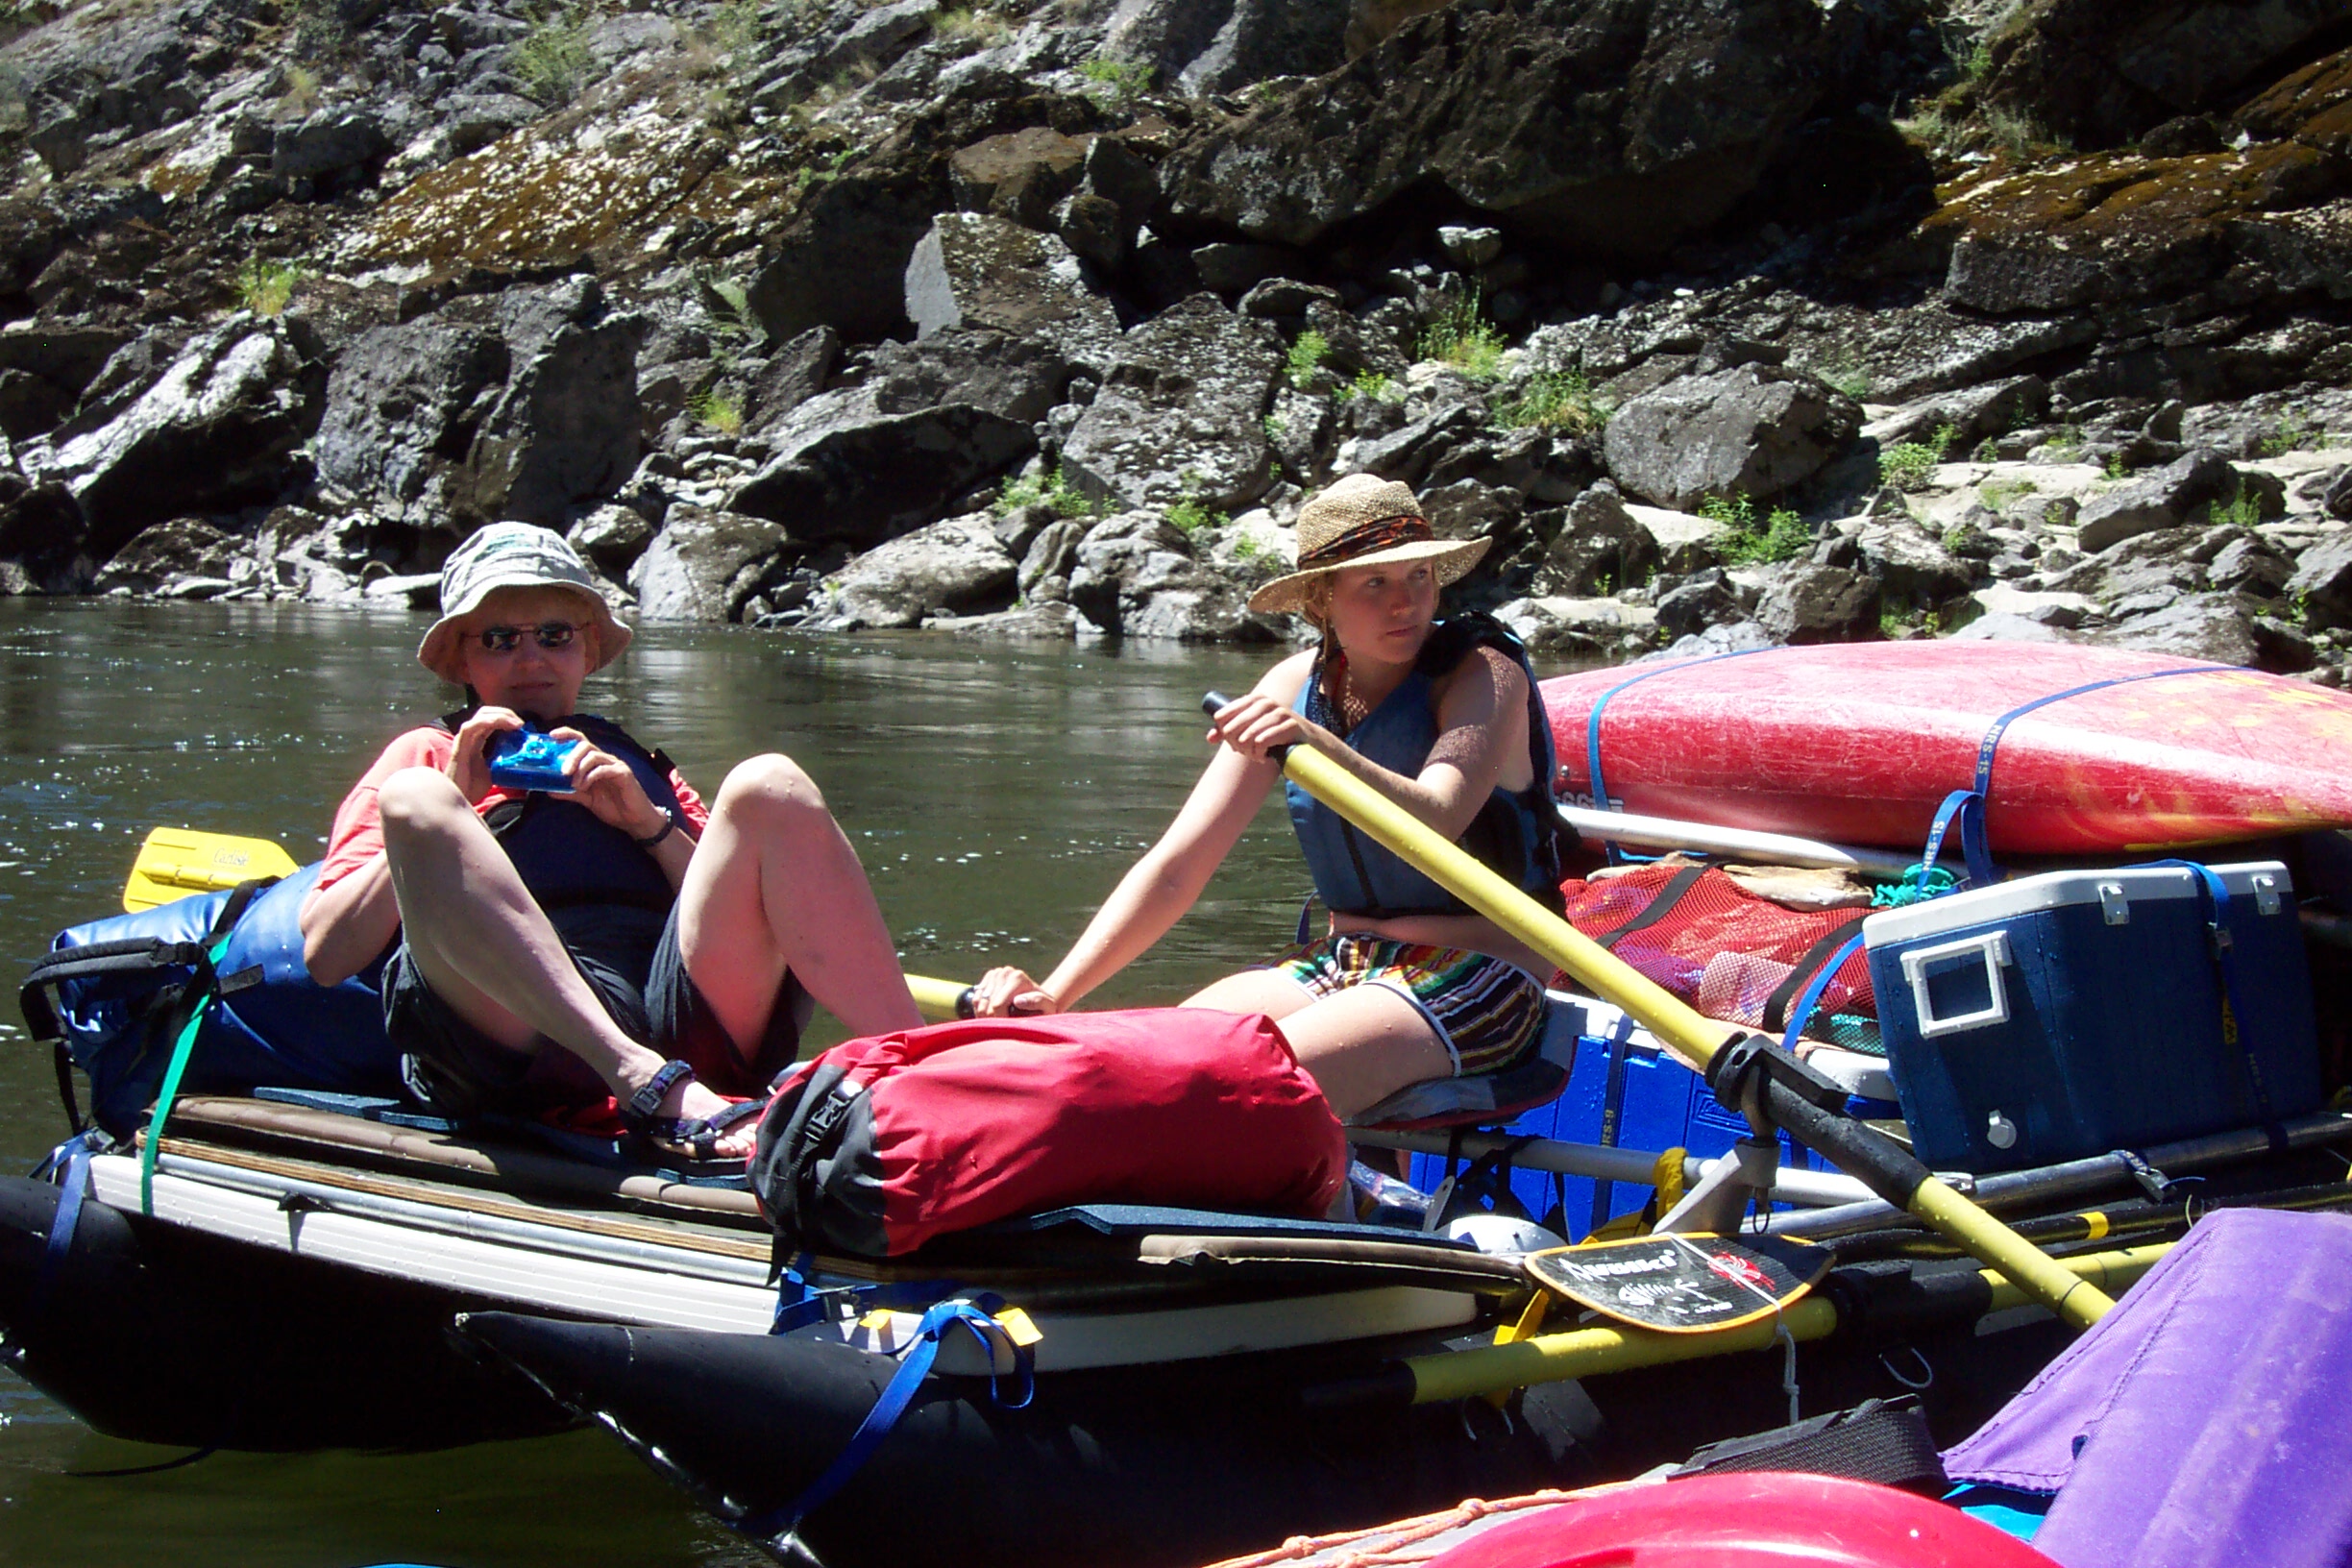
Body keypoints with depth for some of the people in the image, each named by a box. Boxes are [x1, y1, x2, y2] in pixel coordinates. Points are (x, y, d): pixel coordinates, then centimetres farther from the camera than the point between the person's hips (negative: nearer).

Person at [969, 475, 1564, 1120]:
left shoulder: (1484, 672, -9)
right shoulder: (1297, 685, 5)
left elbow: (1434, 825, -28)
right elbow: (1176, 867, 0)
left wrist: (1316, 744, -44)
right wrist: (1052, 994, -12)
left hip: (1476, 980, -5)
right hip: (1341, 965, 5)